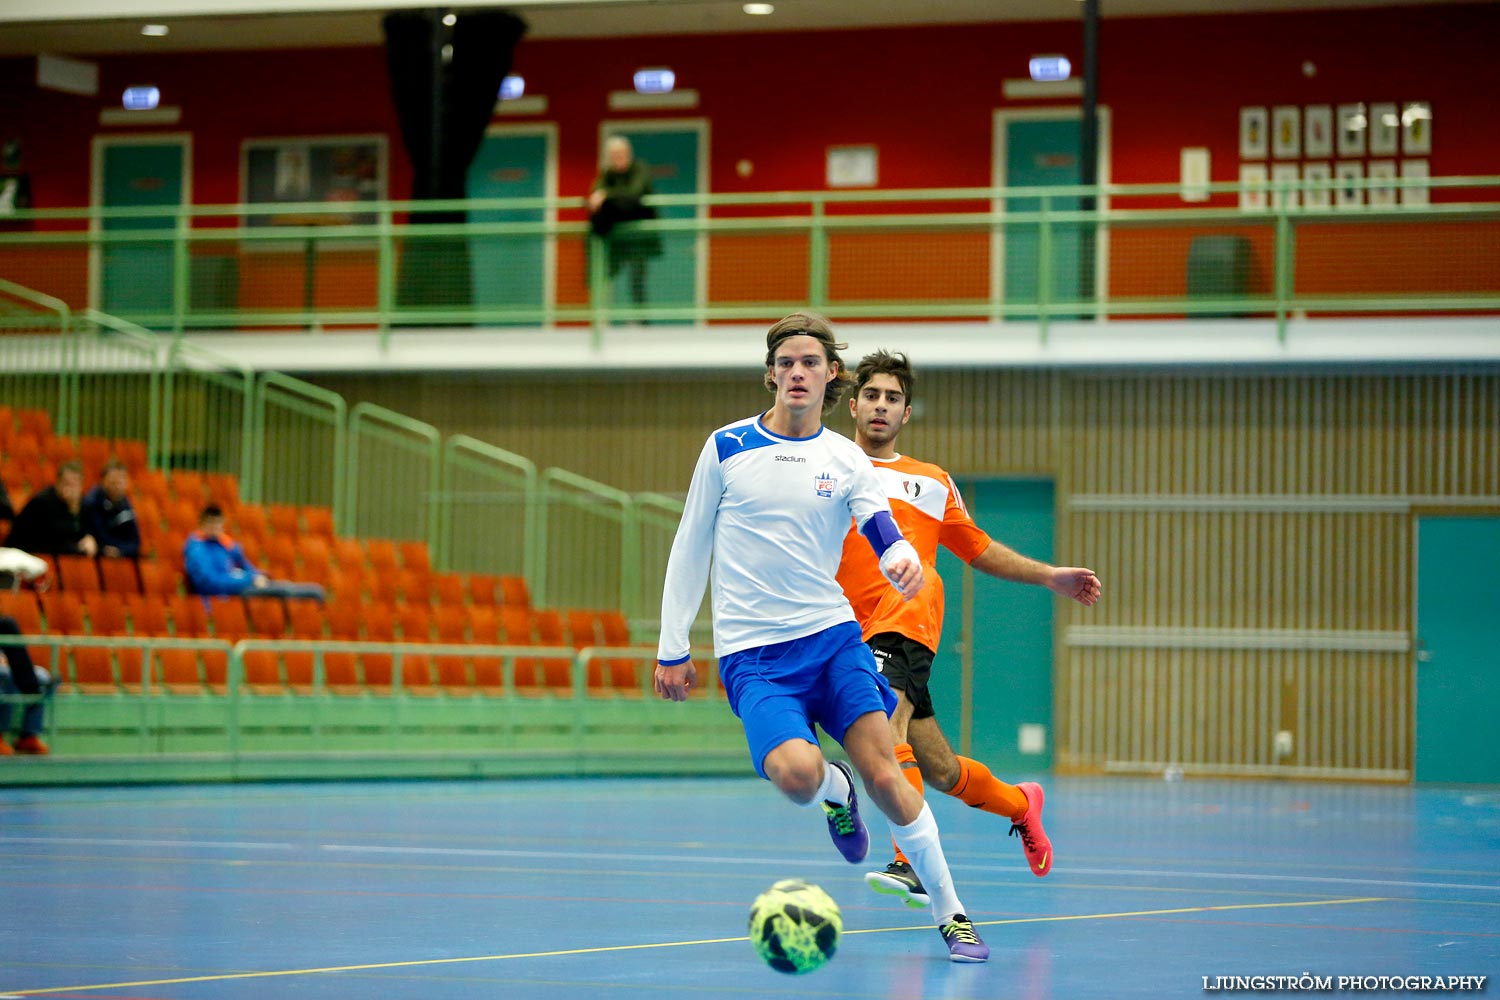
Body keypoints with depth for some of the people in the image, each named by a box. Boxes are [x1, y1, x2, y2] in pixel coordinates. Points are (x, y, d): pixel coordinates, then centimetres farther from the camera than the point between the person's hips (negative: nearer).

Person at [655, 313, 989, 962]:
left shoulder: (846, 460, 6)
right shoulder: (727, 447, 1)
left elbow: (886, 540, -4)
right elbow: (689, 549, 7)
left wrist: (906, 564, -30)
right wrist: (672, 649, 6)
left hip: (831, 634, 2)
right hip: (752, 651, -2)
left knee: (884, 777, -11)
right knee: (796, 773, -27)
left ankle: (951, 914, 3)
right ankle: (834, 791, 11)